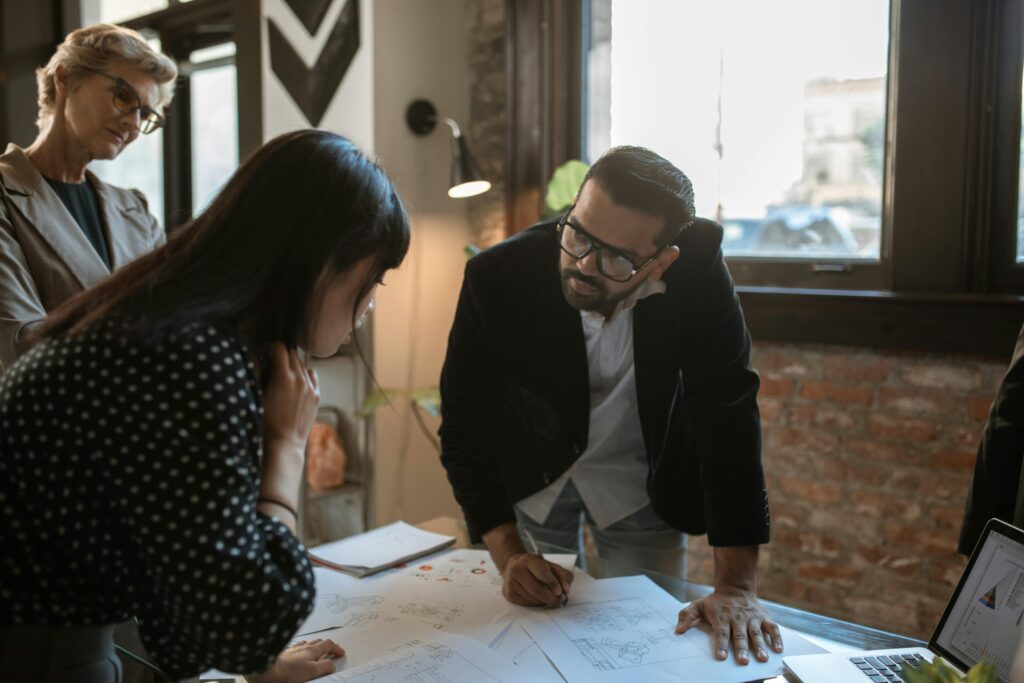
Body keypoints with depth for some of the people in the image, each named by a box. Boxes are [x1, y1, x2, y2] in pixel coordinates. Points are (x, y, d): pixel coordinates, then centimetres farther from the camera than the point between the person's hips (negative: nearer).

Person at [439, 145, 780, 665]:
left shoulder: (696, 267, -29)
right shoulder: (499, 277, -29)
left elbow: (728, 417, -28)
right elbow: (464, 427, -21)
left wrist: (736, 587, -31)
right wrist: (509, 555, -31)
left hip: (642, 481, 0)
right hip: (529, 474, 0)